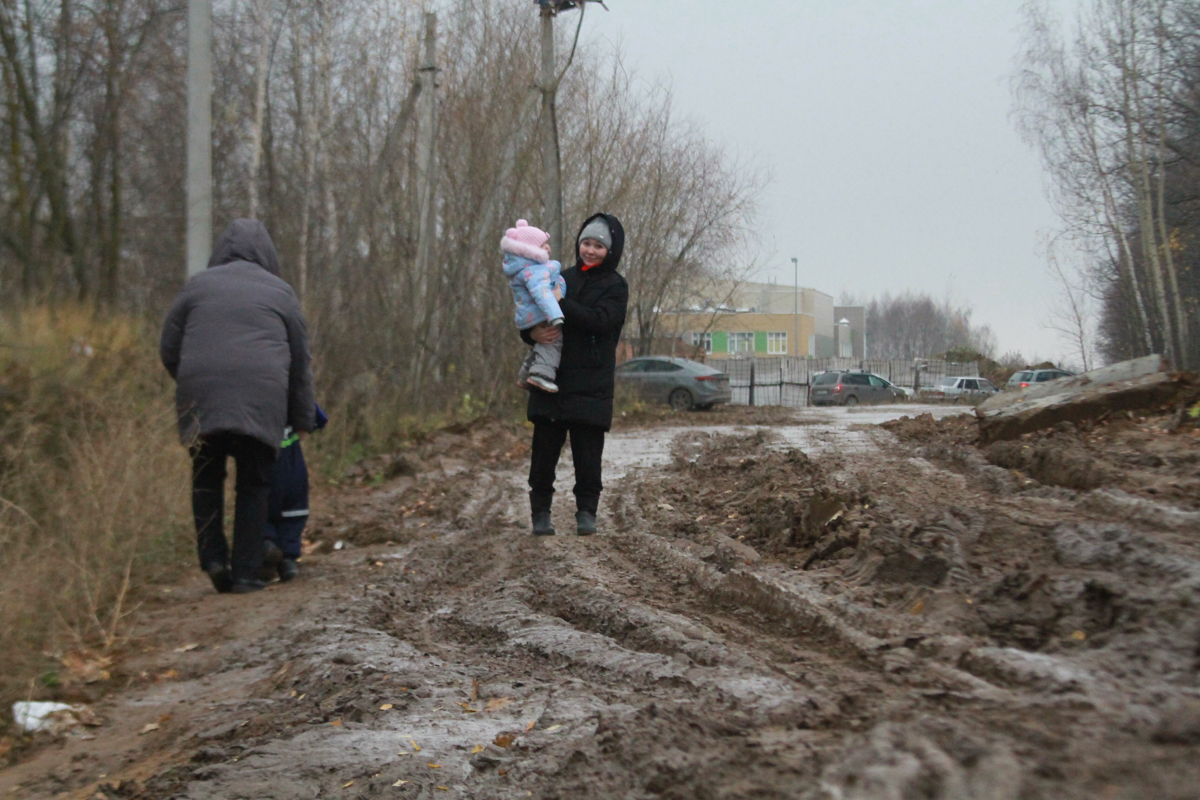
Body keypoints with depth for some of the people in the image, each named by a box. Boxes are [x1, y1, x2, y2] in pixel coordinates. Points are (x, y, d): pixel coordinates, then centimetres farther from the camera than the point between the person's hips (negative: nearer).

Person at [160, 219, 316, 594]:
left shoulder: (197, 286, 14)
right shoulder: (279, 292, 15)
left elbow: (169, 349, 14)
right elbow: (300, 361, 16)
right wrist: (303, 419, 23)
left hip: (201, 398, 1)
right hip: (261, 400, 0)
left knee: (206, 477, 16)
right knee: (254, 484, 8)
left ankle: (212, 556, 4)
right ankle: (245, 572, 6)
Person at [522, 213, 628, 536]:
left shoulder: (615, 286, 2)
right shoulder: (563, 278, 13)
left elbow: (598, 320, -16)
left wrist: (558, 303, -23)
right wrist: (533, 333, -10)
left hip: (591, 385, -3)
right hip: (552, 379, 3)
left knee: (587, 452, -2)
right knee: (544, 449, 2)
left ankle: (586, 512, 10)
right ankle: (541, 512, 11)